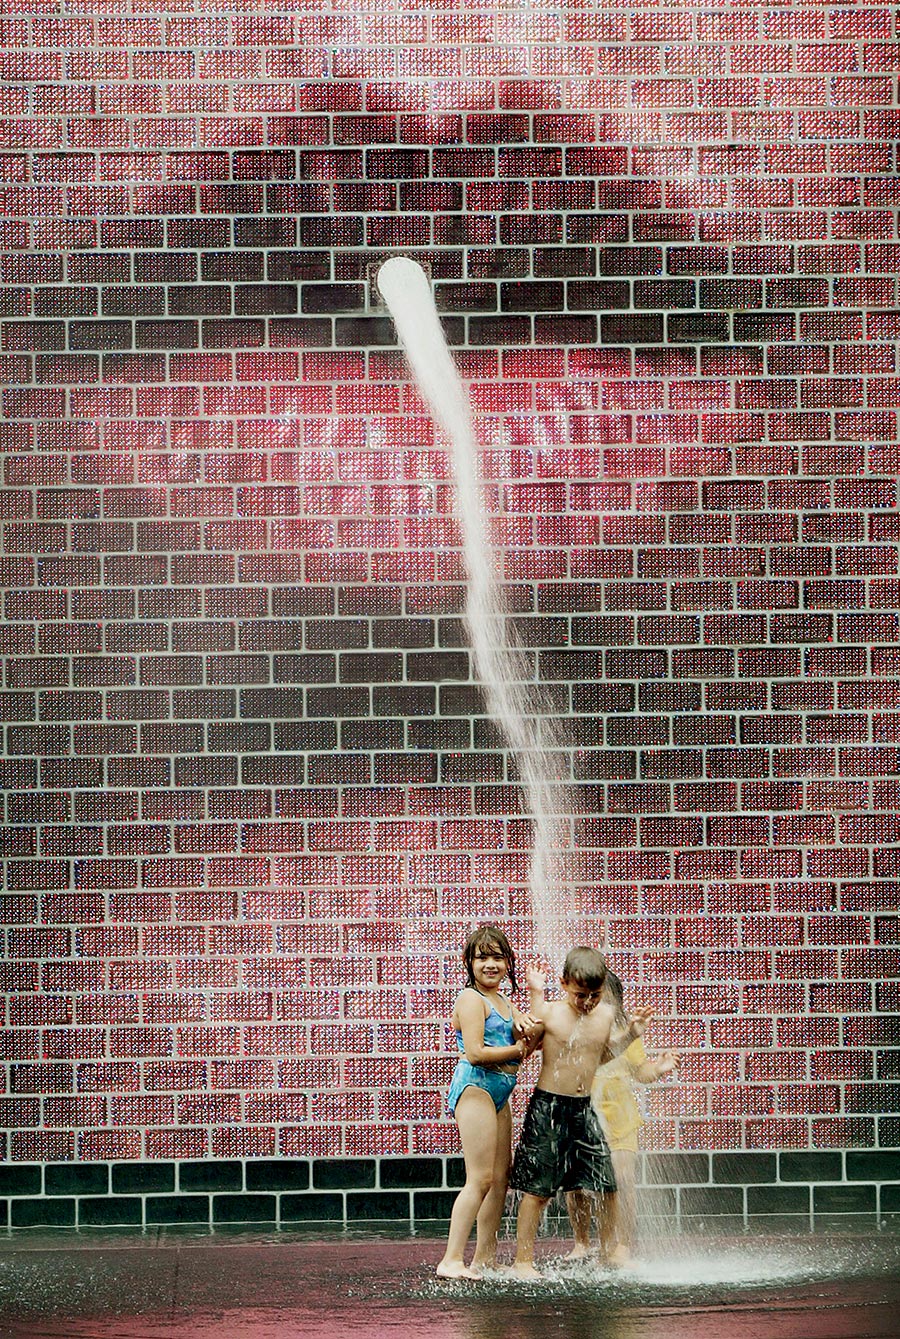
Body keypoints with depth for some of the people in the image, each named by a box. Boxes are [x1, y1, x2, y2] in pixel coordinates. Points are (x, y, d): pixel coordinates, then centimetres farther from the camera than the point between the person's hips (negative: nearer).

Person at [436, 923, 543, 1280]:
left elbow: (526, 1041, 9)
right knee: (481, 1179, -13)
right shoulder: (471, 999, -9)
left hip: (499, 1094, 10)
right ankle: (451, 1260, -14)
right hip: (475, 1086, -10)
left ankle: (484, 1258, 16)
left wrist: (527, 1025, -12)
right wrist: (519, 1049, -7)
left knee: (501, 1178, 10)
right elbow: (475, 1052, -18)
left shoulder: (504, 1002, 19)